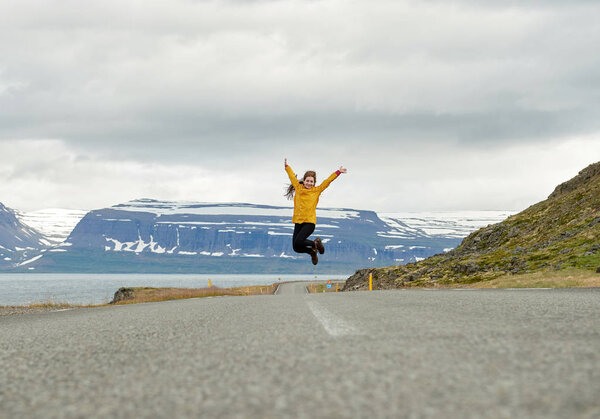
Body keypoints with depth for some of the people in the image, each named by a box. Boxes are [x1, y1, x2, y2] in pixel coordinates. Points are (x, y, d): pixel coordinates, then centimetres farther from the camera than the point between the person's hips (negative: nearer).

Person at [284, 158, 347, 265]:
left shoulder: (317, 191, 4)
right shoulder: (298, 188, 10)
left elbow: (328, 181, 6)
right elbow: (292, 176, 22)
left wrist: (338, 172, 3)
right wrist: (287, 166, 31)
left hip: (310, 222, -4)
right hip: (298, 222, 4)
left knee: (298, 242, -23)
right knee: (296, 248, -3)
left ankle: (316, 243, 7)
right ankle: (312, 252, 28)